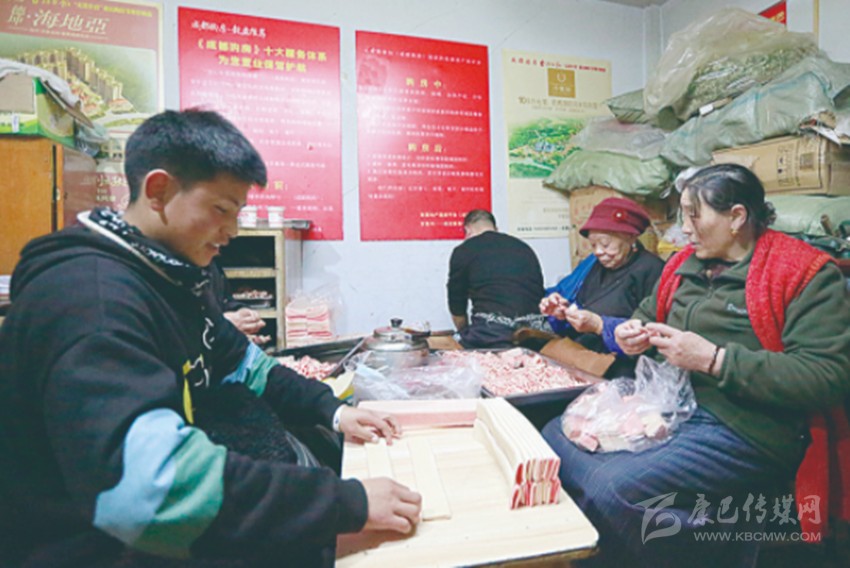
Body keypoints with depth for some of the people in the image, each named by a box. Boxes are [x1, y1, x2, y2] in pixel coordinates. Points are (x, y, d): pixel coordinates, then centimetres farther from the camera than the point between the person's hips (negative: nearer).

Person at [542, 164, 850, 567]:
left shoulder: (806, 276, -9)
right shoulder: (686, 264, 10)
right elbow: (648, 314, 24)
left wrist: (714, 359, -24)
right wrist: (633, 333, 1)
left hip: (743, 428, -7)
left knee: (613, 490, -25)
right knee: (555, 438, -1)